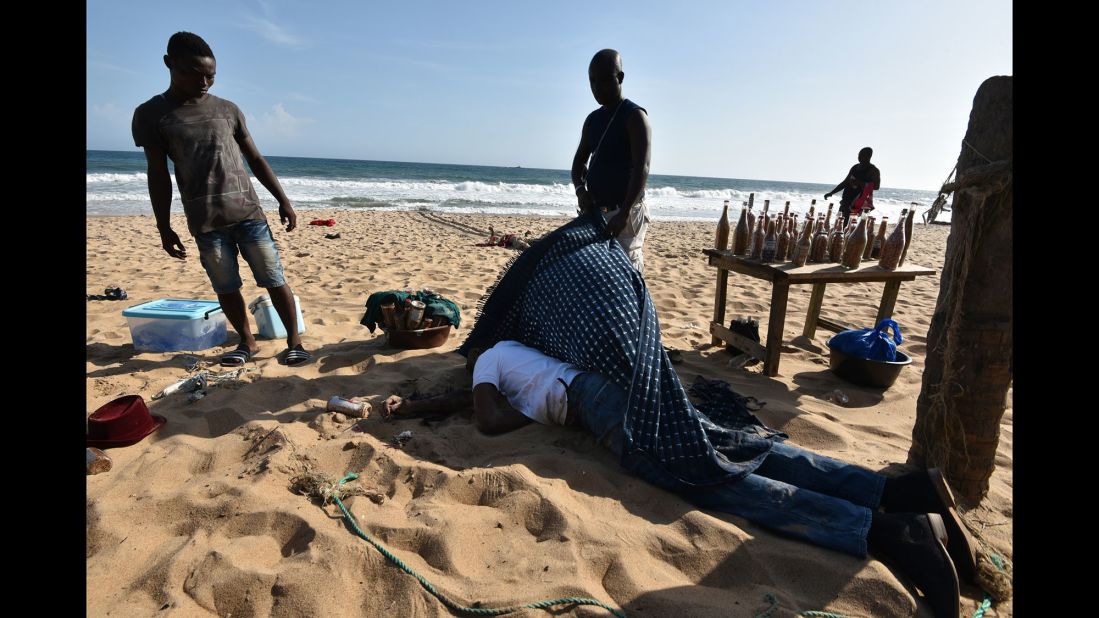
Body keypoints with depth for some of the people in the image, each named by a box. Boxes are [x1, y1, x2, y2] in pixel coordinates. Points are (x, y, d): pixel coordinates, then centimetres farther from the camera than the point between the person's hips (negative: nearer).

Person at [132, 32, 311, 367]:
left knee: (274, 279, -3)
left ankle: (294, 341, 2)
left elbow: (255, 159, 13)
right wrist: (164, 228, 1)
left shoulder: (228, 110, 10)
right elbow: (158, 175, 3)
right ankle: (247, 342, 20)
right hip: (204, 222, -1)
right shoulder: (151, 114, 5)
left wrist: (283, 200, 6)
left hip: (248, 211, 1)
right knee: (226, 287, 5)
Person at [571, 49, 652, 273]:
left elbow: (641, 168, -20)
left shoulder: (634, 116, -9)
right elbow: (579, 160, 17)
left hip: (625, 213, -8)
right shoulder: (592, 120, 14)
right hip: (595, 212, 8)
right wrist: (580, 189, -6)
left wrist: (623, 214, -30)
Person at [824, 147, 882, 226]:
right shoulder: (855, 167, 18)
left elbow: (876, 186, -16)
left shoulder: (873, 170, -3)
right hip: (846, 201, 7)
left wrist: (859, 183, -26)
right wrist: (831, 193, 21)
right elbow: (845, 182, 26)